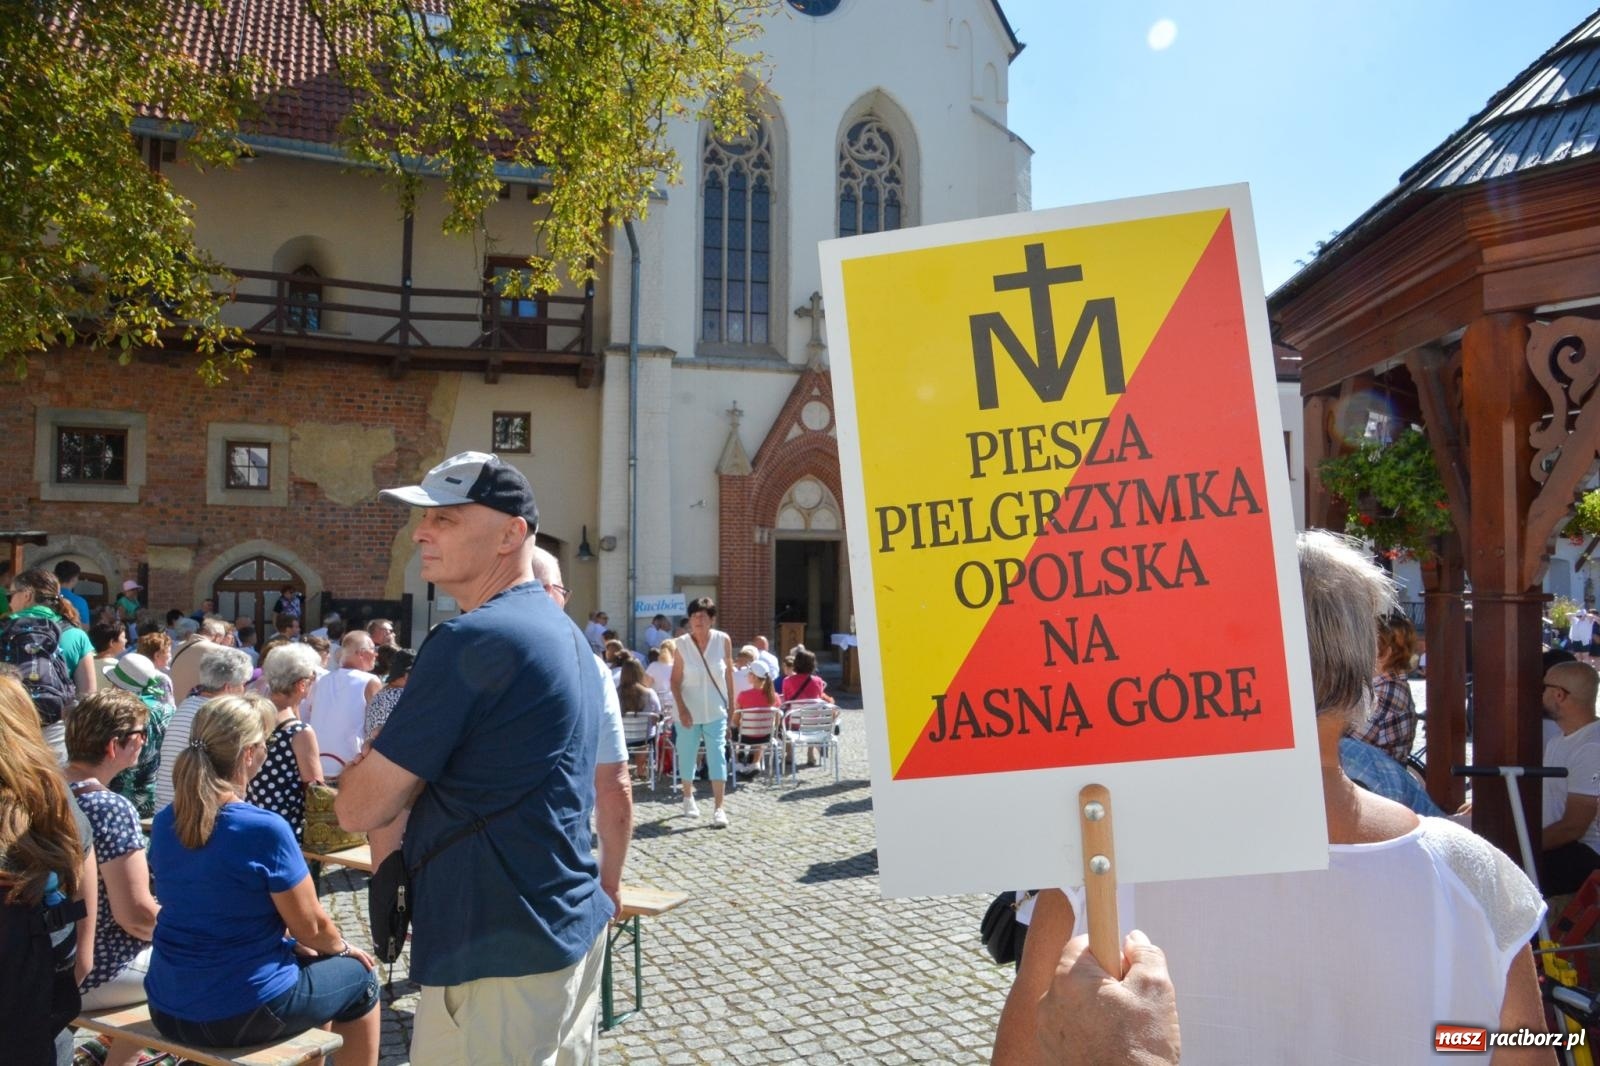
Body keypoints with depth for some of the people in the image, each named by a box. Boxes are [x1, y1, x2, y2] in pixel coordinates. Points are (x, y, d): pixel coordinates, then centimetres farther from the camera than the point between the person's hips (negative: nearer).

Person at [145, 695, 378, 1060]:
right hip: (241, 1014, -7)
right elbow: (311, 927, -13)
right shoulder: (265, 829, -23)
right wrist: (343, 948, 9)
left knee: (301, 955, 31)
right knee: (359, 977, 17)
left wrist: (292, 943, 19)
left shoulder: (164, 822, -1)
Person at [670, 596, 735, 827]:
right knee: (687, 755, 13)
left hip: (716, 711, 0)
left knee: (717, 755, -8)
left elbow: (729, 674, 3)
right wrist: (681, 708, -14)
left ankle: (718, 808, -5)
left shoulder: (723, 640, -7)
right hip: (689, 711, 0)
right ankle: (688, 798, 36)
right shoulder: (681, 644, -9)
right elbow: (675, 680, -6)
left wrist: (731, 704, 5)